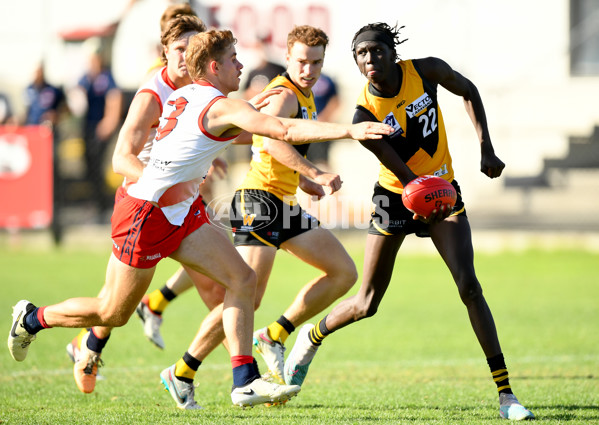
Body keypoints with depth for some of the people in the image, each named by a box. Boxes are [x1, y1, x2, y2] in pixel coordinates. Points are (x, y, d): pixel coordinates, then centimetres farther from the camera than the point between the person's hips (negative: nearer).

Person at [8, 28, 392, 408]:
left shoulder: (182, 97, 6)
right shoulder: (224, 107, -20)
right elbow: (285, 130, -32)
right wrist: (348, 131, -36)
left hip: (182, 213, 9)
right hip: (144, 216, -9)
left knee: (243, 281, -4)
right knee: (113, 313, 6)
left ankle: (245, 381, -7)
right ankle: (33, 318, 29)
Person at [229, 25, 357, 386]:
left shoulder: (305, 98, 18)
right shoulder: (285, 95, -13)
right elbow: (271, 139, -34)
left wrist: (310, 185, 16)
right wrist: (316, 174, -40)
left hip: (285, 206, 10)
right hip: (260, 199, -10)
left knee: (345, 273, 7)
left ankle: (275, 336, 7)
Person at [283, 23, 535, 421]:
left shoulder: (426, 71, -14)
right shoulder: (365, 114, -20)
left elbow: (469, 92, 6)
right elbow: (403, 173, -21)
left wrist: (486, 149, -3)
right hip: (395, 197, -1)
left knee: (469, 286, -15)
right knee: (366, 304, 5)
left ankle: (505, 392, -15)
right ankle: (311, 337, 39)